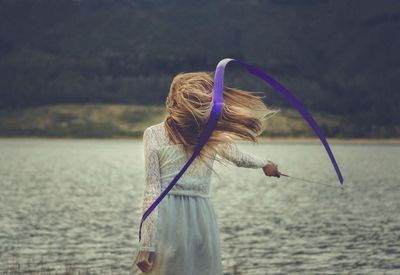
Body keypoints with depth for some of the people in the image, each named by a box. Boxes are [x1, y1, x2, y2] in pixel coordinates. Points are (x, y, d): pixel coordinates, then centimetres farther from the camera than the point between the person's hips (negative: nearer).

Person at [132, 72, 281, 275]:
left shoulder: (153, 134, -3)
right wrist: (265, 164, 46)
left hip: (166, 219, -2)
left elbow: (152, 190, -7)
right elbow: (239, 158, 23)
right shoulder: (214, 136, 3)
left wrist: (146, 245, -7)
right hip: (203, 219, 2)